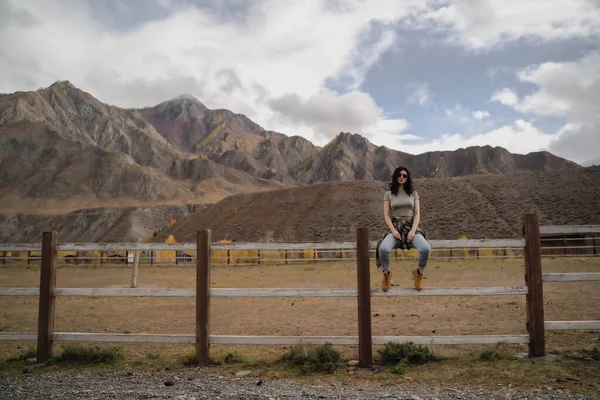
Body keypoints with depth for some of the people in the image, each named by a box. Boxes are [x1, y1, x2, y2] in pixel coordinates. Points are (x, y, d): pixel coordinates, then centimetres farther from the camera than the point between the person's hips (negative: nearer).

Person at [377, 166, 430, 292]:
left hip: (411, 226, 1)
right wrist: (393, 230, -16)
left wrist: (413, 230, -13)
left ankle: (419, 273, 0)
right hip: (395, 226, -1)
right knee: (383, 248, -34)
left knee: (426, 249, -31)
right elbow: (386, 215, 2)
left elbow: (417, 214, 5)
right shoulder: (388, 194, 9)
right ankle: (386, 275, -5)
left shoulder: (413, 193, 12)